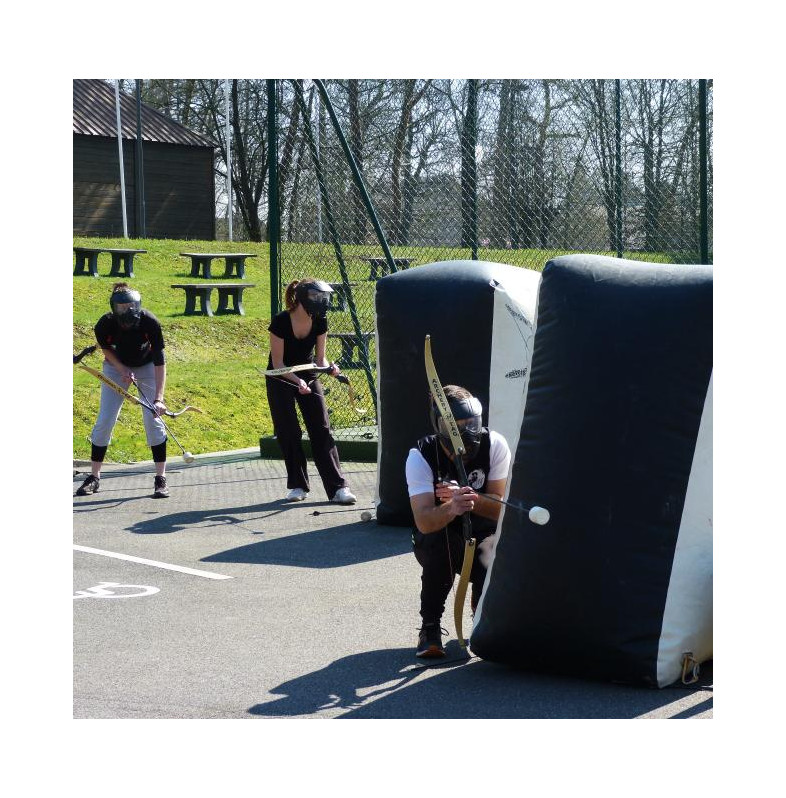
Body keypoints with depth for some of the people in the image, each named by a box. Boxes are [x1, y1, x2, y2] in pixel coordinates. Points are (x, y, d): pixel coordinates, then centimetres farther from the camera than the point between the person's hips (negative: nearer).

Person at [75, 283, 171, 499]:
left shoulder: (150, 322, -33)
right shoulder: (105, 324, -30)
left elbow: (159, 361, -30)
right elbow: (105, 348, -6)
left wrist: (159, 397, -37)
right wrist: (122, 371, -18)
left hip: (146, 368, -1)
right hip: (116, 367, 1)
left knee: (153, 420, -11)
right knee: (104, 421, -5)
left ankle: (161, 479, -3)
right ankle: (94, 477, 9)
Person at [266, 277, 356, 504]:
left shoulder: (320, 322, -12)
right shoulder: (281, 322, -24)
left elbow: (319, 358, -3)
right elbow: (277, 364, -20)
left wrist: (329, 368, -25)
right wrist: (297, 381, -34)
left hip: (308, 376, 3)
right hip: (281, 380, -3)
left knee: (321, 430, -6)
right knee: (288, 433, -4)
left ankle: (338, 487, -10)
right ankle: (297, 485, 12)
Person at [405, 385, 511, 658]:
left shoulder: (495, 445, -18)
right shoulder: (421, 456, -22)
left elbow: (500, 508, -20)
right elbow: (424, 522, -35)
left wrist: (468, 498, -40)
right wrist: (452, 508, -57)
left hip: (482, 534, 2)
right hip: (436, 540, -2)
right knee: (441, 543, -36)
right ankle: (430, 628, -16)